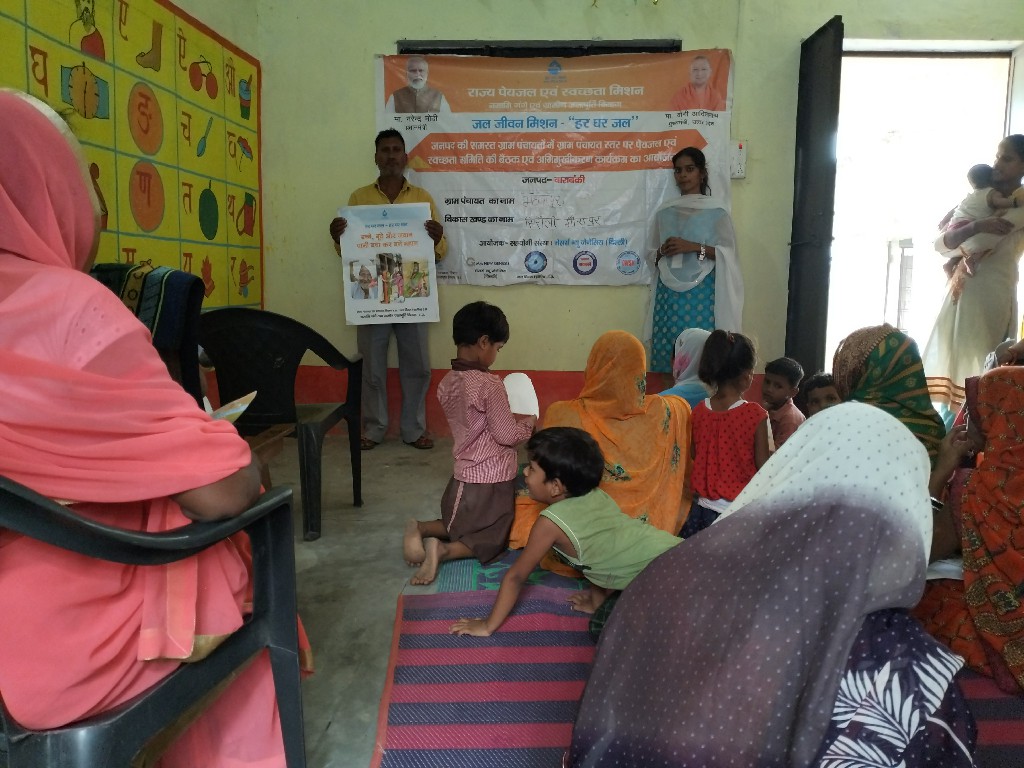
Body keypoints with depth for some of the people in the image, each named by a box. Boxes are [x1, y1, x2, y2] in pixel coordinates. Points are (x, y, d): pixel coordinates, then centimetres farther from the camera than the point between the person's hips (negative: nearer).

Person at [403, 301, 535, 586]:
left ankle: (420, 529, 1)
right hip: (491, 481, -7)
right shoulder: (490, 384, -23)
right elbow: (506, 435, -18)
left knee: (459, 526, 29)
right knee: (491, 541, 12)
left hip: (463, 476, 7)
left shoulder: (447, 383, 1)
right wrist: (527, 424, 0)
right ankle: (442, 551, -13)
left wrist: (510, 418, 13)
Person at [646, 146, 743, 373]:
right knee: (665, 355, -1)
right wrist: (662, 252, -6)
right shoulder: (665, 212, 12)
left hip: (702, 294, -3)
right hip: (669, 294, 3)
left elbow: (728, 254, -2)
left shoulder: (716, 211, 2)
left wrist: (694, 247, -14)